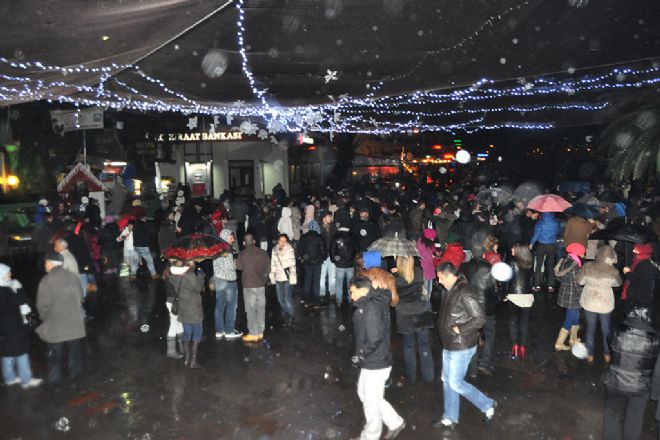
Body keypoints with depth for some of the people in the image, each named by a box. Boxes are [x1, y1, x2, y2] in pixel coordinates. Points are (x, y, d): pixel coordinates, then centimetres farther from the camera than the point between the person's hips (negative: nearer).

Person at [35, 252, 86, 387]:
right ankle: (75, 374, 33)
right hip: (75, 323, 3)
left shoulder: (46, 280, -19)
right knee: (74, 351, 20)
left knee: (55, 354, 14)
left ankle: (55, 380, 25)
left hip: (55, 325, -3)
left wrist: (45, 318, 3)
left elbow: (43, 305, -16)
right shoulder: (73, 277, -6)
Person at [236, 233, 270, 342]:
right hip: (261, 285, 4)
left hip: (249, 285, -4)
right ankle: (260, 332, 19)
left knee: (251, 310, 4)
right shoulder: (263, 253, -1)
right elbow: (268, 269, 4)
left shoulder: (243, 254, -10)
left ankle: (253, 334, 8)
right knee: (261, 309, 12)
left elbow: (238, 267, 4)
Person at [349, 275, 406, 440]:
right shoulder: (375, 303, 4)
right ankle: (395, 422, 37)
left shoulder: (370, 308, -25)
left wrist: (360, 355, -13)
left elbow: (374, 340, -29)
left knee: (371, 402, 11)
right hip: (371, 362, 10)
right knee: (363, 394, 24)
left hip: (376, 364, -9)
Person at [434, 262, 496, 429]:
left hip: (462, 347, -9)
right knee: (447, 381, 16)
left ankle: (487, 405, 22)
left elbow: (480, 318, -24)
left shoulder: (465, 293, -24)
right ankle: (450, 418, 31)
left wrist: (460, 329, -21)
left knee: (456, 383, 2)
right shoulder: (451, 290, 4)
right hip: (449, 345, 9)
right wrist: (444, 326, 4)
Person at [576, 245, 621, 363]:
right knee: (605, 328, 20)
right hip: (605, 303, -1)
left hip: (589, 302, 1)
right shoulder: (612, 271, -18)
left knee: (590, 327, 16)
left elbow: (579, 281, -3)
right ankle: (607, 354, 33)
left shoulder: (588, 266, -16)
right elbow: (618, 283, 2)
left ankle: (590, 355, 26)